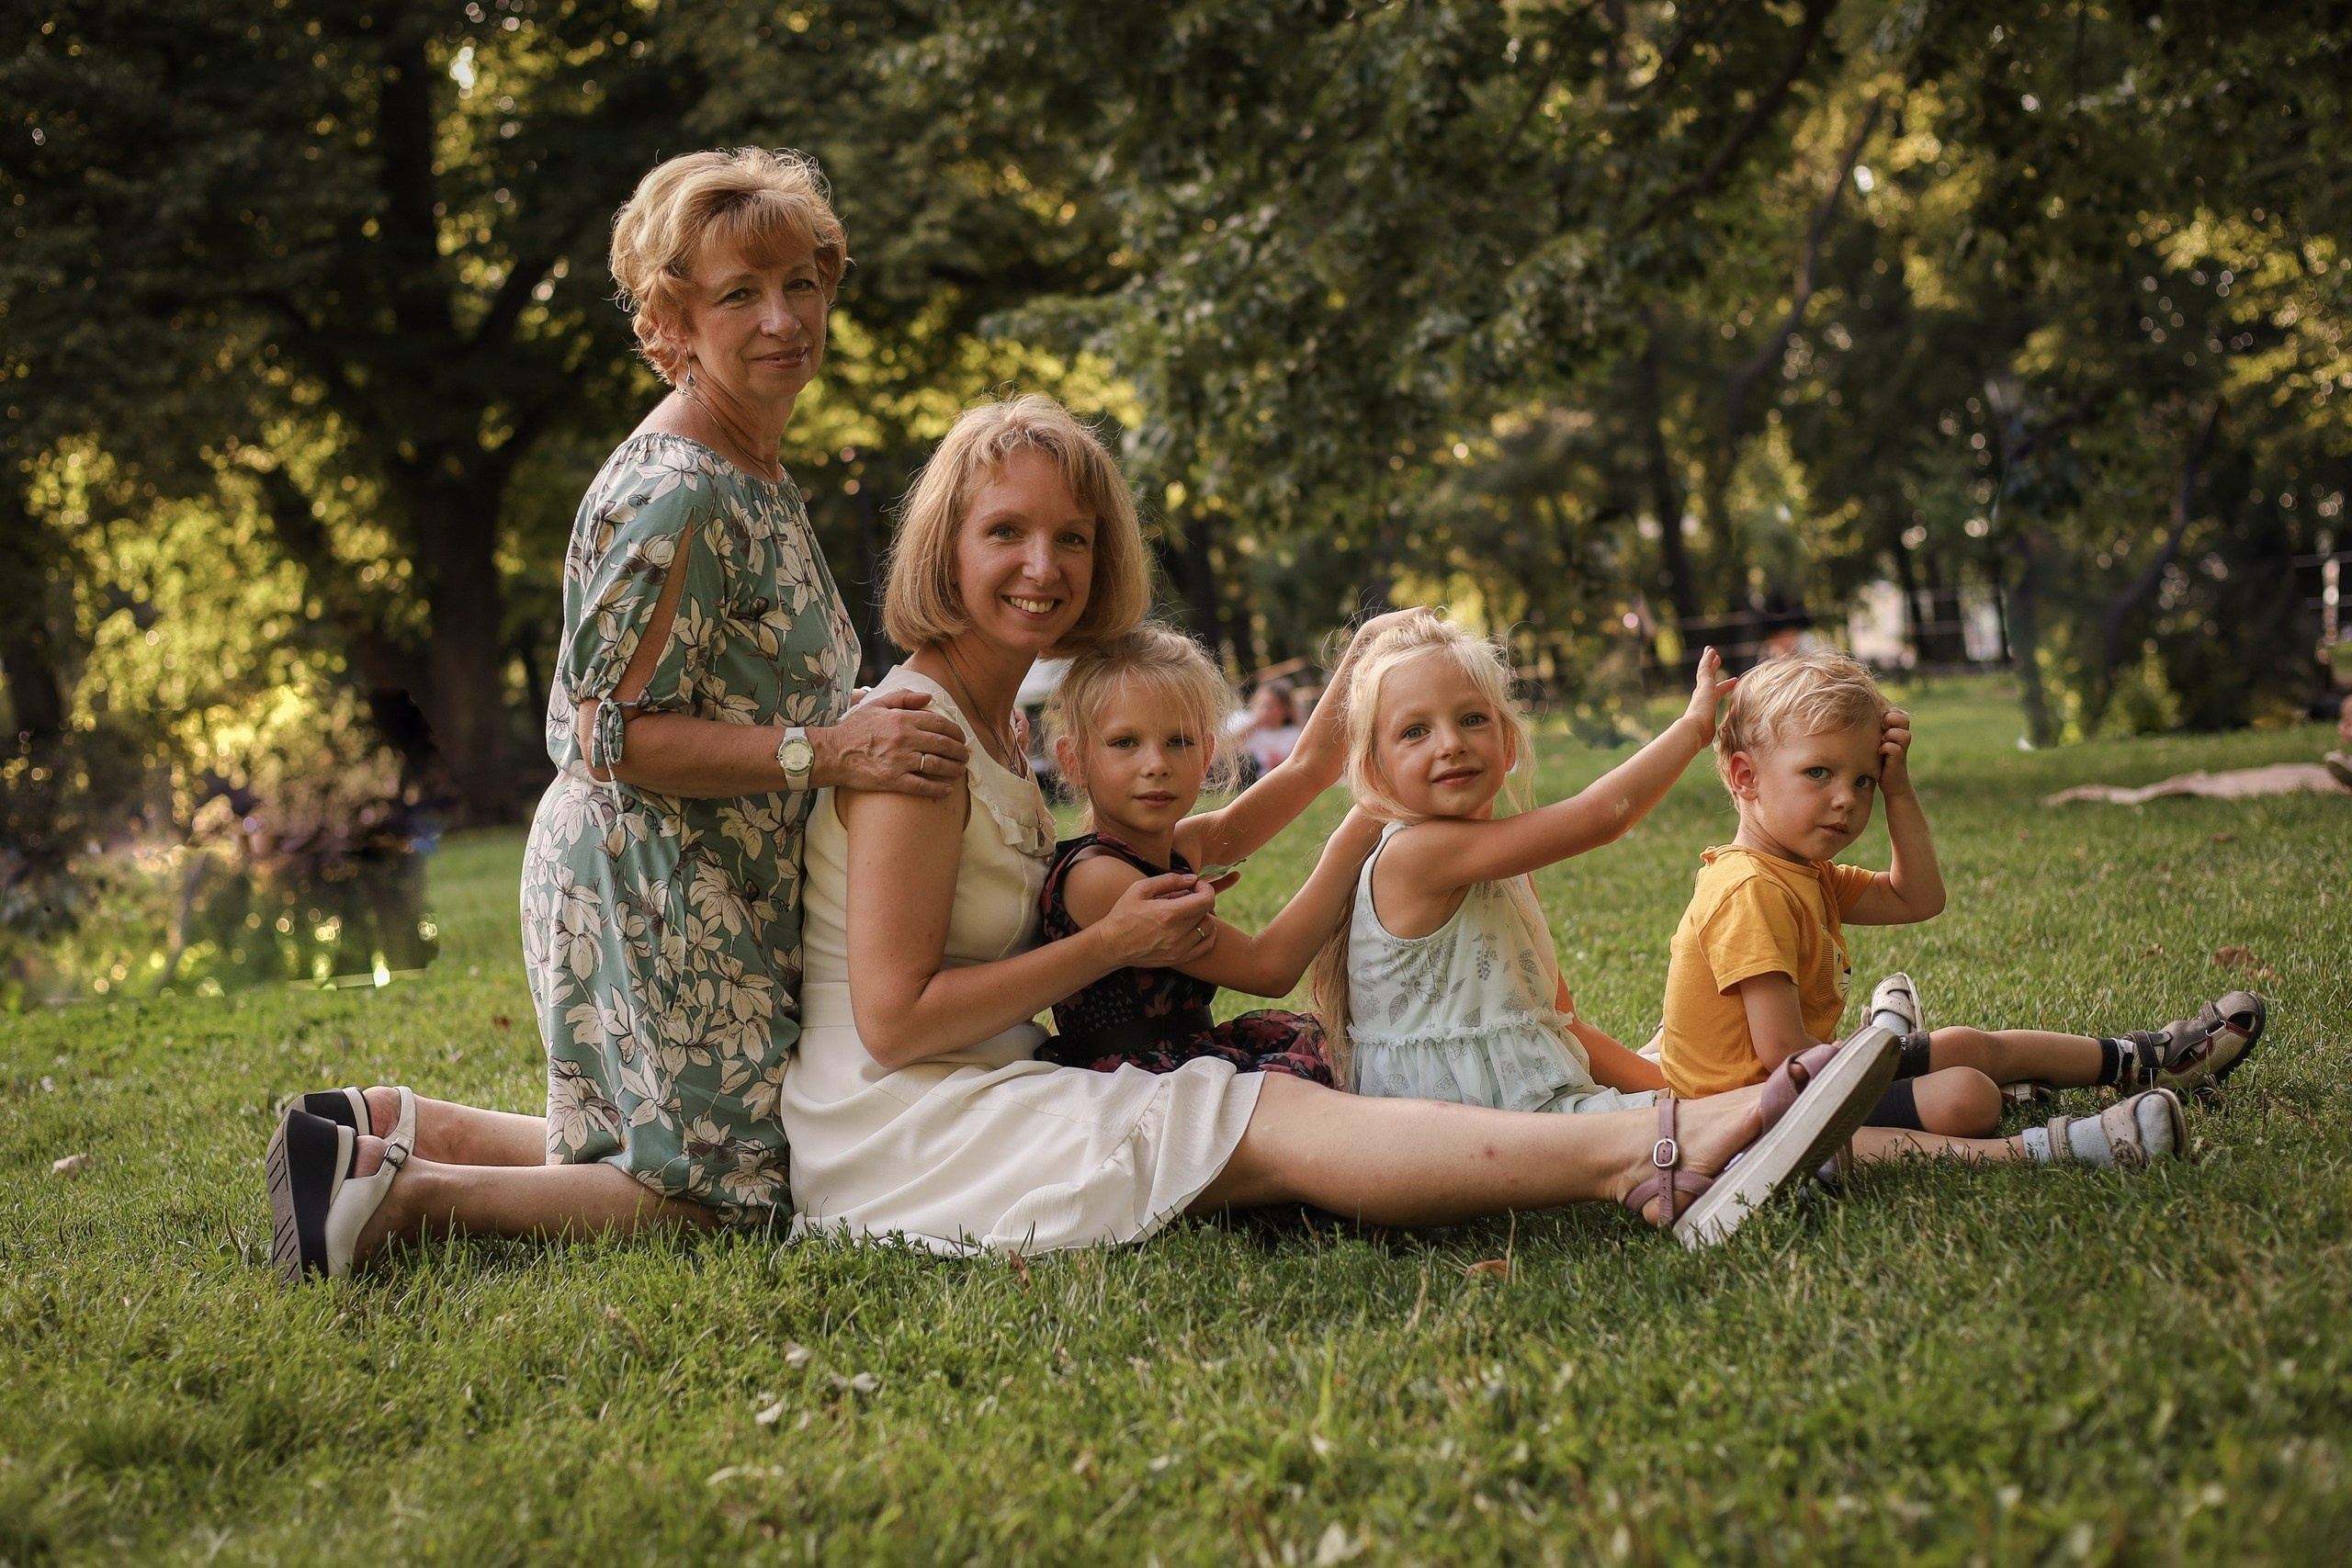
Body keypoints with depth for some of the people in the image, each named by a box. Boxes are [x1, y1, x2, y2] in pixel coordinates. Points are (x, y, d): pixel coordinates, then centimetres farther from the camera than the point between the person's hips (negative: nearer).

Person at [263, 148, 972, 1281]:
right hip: (652, 890, -10)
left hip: (718, 893, 10)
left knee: (669, 1144, 20)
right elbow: (614, 738, -23)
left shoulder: (757, 475, 12)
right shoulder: (672, 495, -20)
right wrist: (826, 752, -27)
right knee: (735, 1191, -4)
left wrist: (858, 732, 10)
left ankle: (393, 1129, 22)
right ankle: (404, 1191, -3)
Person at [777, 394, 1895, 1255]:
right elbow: (892, 1019, -20)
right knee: (1274, 1125, -22)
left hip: (975, 1101, 9)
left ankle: (1650, 1155, -23)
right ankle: (1659, 1156, -33)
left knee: (1274, 1113, -8)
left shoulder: (988, 726, 16)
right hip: (895, 1133, -9)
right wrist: (1112, 945, -12)